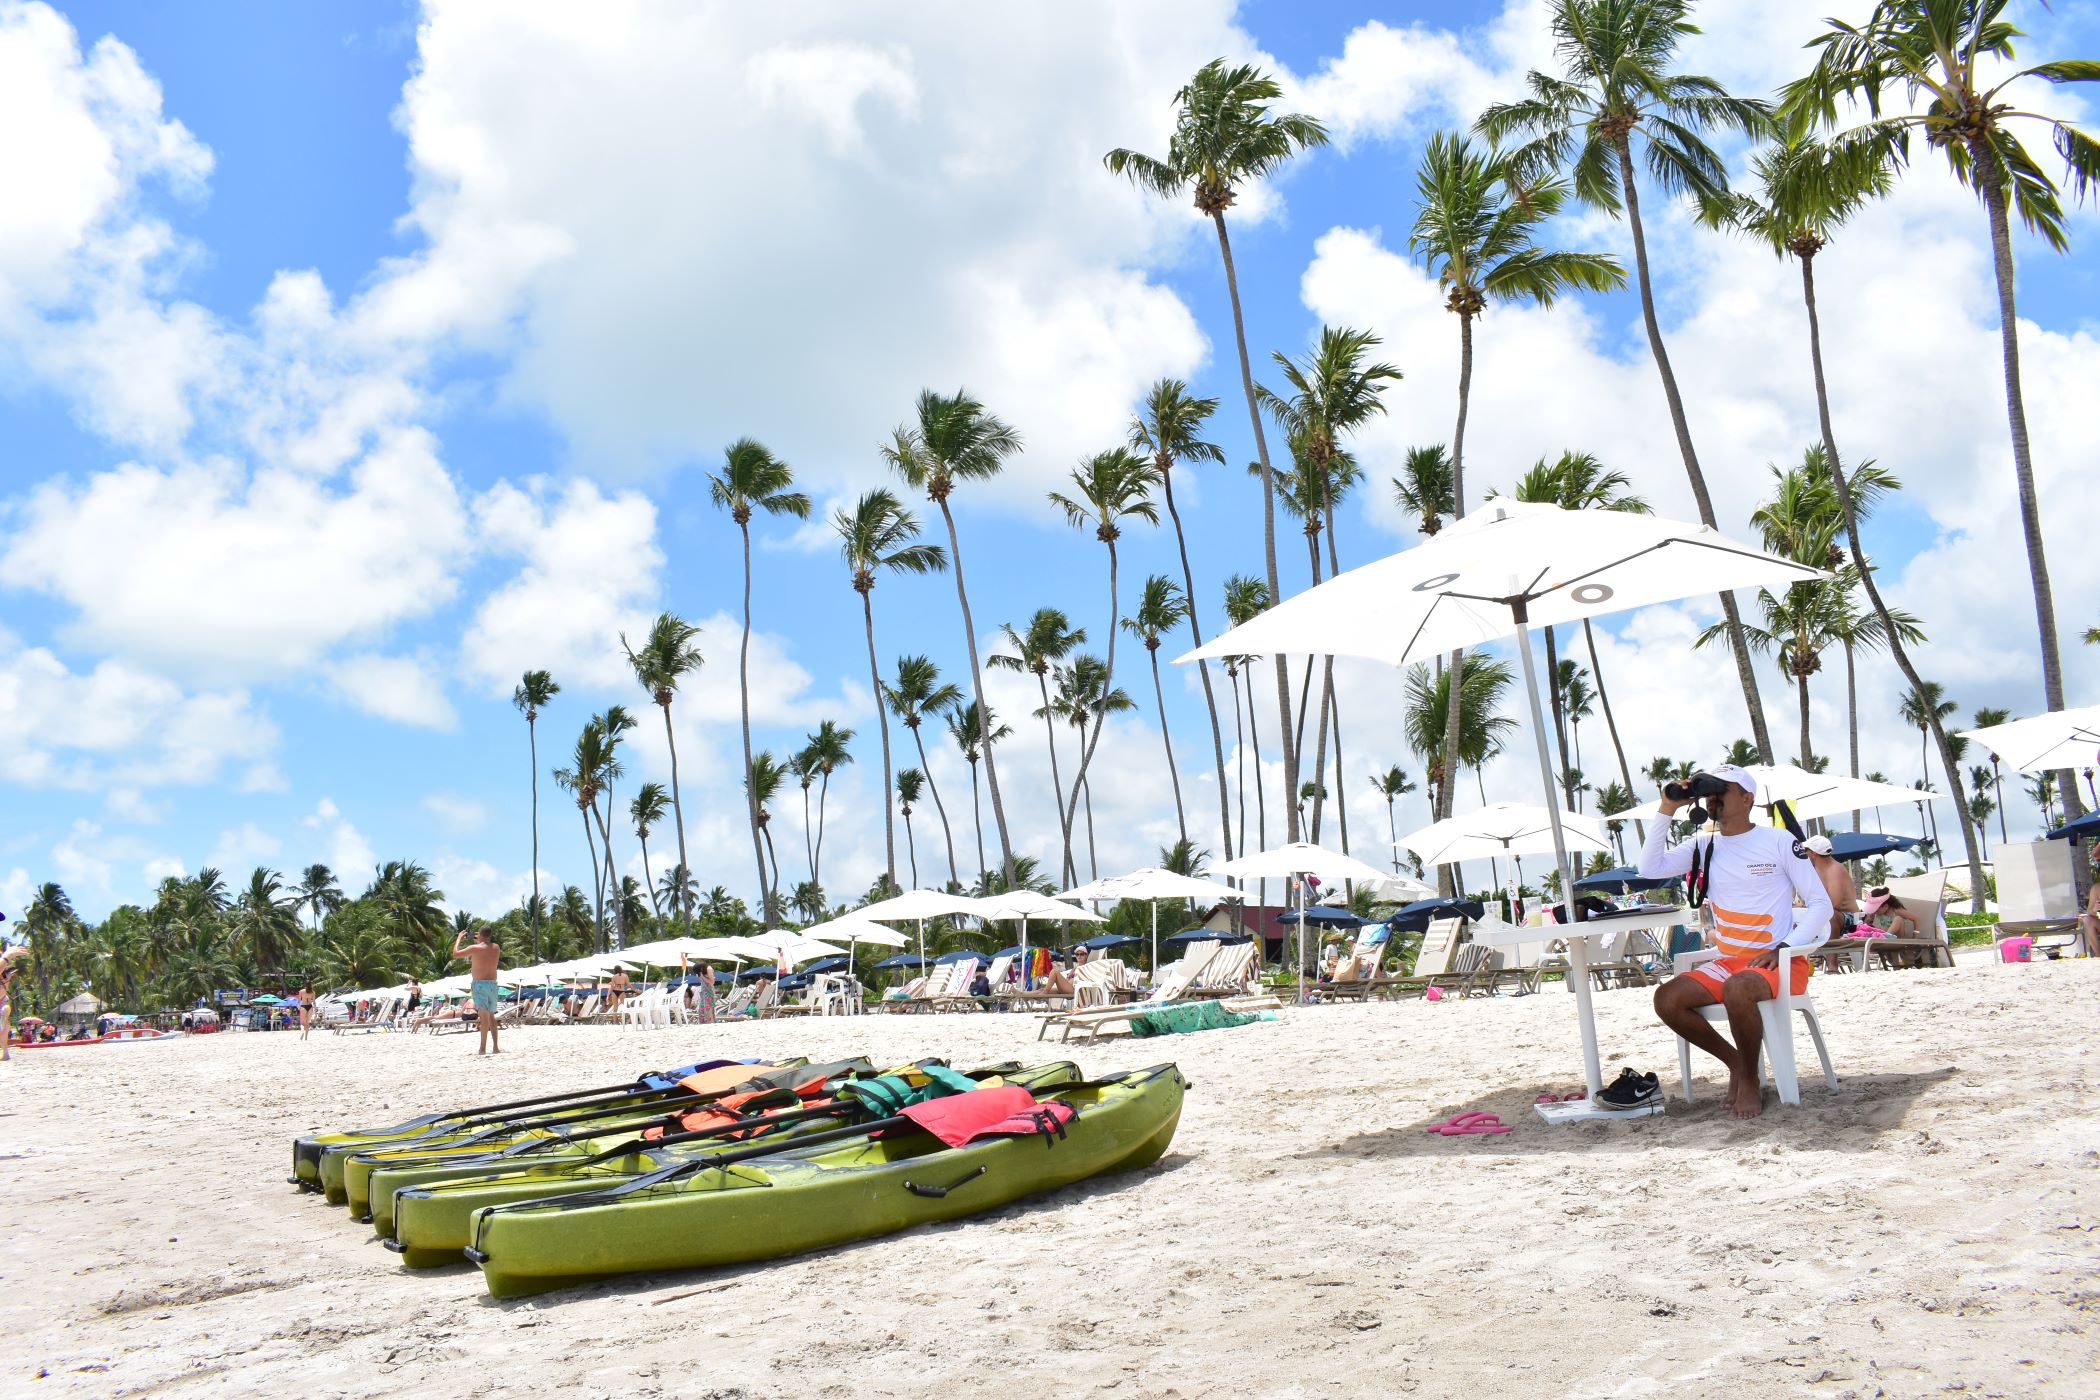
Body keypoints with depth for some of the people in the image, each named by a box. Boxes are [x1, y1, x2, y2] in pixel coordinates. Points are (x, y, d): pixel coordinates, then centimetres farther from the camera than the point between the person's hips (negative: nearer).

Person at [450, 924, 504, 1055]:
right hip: (493, 983, 6)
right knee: (491, 1015, 14)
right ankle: (495, 1046, 13)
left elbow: (455, 953, -2)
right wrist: (481, 941, 26)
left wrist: (459, 939, 10)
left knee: (484, 1016, -9)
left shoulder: (475, 948, -11)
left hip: (480, 983, -6)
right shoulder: (496, 947, 6)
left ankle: (483, 1048, -11)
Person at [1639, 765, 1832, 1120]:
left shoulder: (1778, 841, -3)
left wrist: (1782, 949, -18)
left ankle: (1750, 1080, -12)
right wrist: (1667, 810, -8)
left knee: (1737, 989, -37)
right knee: (1666, 999, -18)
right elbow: (1650, 868, -6)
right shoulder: (1704, 847, 9)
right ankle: (1736, 1062, 4)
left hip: (1779, 962, -5)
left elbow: (1821, 904, -4)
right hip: (1728, 962, 5)